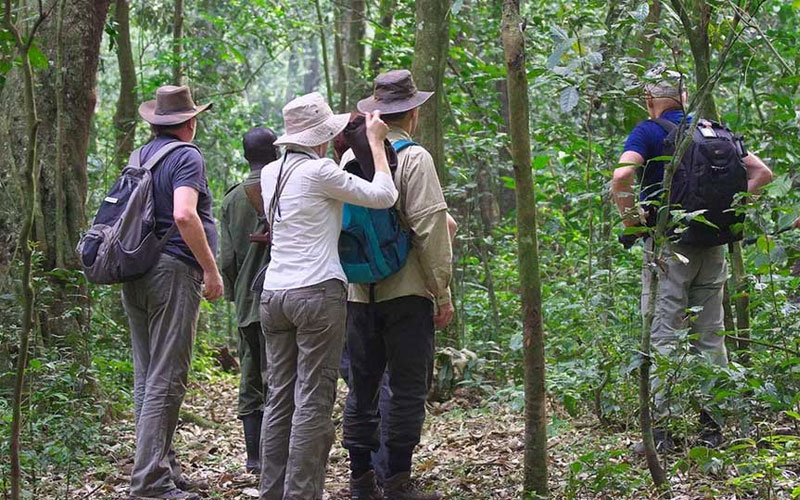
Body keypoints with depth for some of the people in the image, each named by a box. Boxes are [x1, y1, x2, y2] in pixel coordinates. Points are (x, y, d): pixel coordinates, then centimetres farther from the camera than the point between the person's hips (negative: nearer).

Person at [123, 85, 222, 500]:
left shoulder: (139, 157, 16)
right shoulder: (186, 157, -7)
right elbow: (184, 216, -22)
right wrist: (211, 271, -16)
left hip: (135, 275, 8)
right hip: (173, 270, -8)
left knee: (147, 378, 11)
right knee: (166, 381, -7)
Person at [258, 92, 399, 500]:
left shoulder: (270, 174, 13)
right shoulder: (319, 171, -9)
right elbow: (383, 195, -6)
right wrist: (375, 141, 6)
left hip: (273, 294, 7)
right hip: (317, 293, -7)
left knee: (279, 399, 8)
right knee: (313, 402, -4)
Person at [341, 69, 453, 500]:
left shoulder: (350, 157, 9)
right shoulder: (415, 158, -8)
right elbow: (429, 227, -13)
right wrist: (442, 292, -8)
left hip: (358, 292, 6)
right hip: (406, 290, -5)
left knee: (362, 385, 11)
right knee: (408, 387, 0)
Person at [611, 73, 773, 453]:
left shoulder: (647, 133, -6)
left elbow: (621, 177, -23)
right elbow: (762, 173, 11)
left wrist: (631, 220, -9)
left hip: (668, 245, -5)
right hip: (712, 246, 5)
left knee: (662, 337, -3)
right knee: (711, 336, 10)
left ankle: (659, 430, -6)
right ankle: (712, 427, 13)